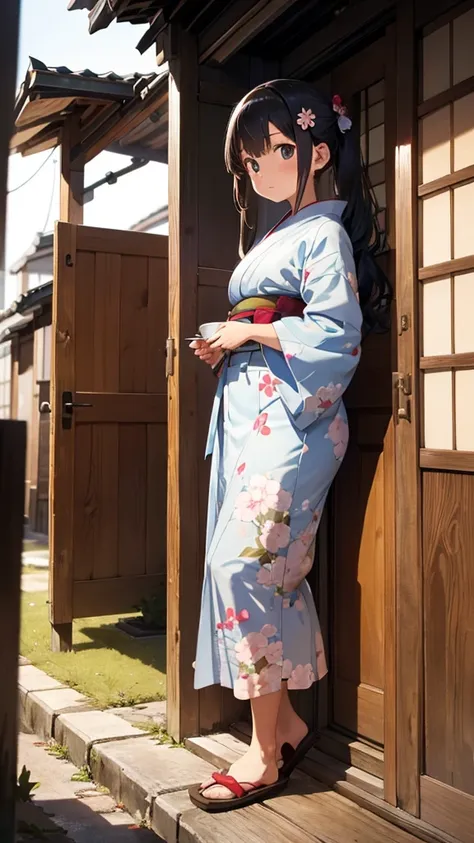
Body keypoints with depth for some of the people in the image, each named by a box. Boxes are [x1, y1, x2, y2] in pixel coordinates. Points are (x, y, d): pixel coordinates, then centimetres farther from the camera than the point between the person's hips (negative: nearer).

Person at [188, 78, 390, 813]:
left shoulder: (325, 233, -5)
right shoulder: (273, 236, 23)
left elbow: (337, 336, -15)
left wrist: (250, 333, -10)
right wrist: (224, 347, 8)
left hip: (292, 417, -9)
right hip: (247, 413, 9)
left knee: (244, 562, -12)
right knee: (261, 568, 7)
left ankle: (267, 753, 1)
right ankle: (285, 723, 20)